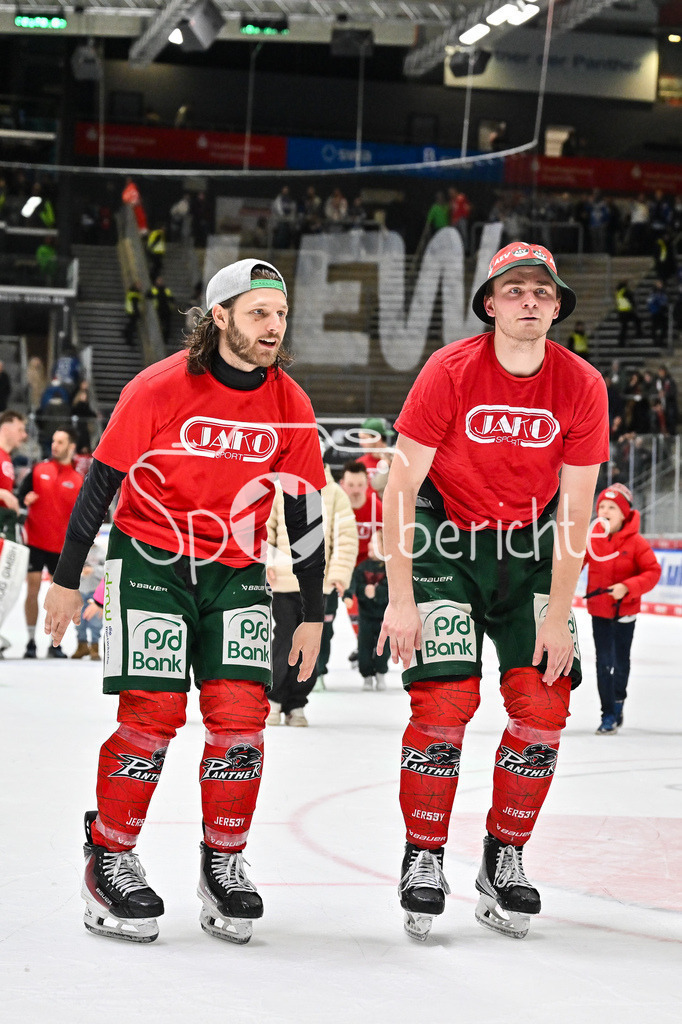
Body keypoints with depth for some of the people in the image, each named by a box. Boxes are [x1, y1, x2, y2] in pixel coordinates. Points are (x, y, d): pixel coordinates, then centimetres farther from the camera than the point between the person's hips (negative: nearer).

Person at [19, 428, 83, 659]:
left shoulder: (79, 481, 3)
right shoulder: (38, 470, 3)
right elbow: (21, 494, 4)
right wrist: (25, 500, -17)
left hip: (61, 546, 1)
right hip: (35, 541, -1)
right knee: (33, 588, -5)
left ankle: (55, 644, 14)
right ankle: (31, 642, 2)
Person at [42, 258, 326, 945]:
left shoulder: (290, 408, -2)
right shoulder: (159, 388, -13)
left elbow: (305, 512, 5)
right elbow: (101, 482, -6)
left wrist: (312, 614, 7)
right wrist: (66, 579, -3)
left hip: (237, 571, 4)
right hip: (149, 559, -3)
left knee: (240, 714, -7)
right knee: (152, 714, -12)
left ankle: (223, 864, 7)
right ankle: (108, 860, 3)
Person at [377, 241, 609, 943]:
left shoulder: (581, 386, -11)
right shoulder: (450, 371, -17)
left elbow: (574, 509, -8)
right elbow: (399, 484, -15)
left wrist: (557, 617, -11)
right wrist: (401, 600, -18)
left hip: (530, 547, 3)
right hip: (445, 537, -3)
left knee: (543, 705, -6)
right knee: (444, 698, -14)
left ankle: (504, 859, 11)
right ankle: (423, 859, 2)